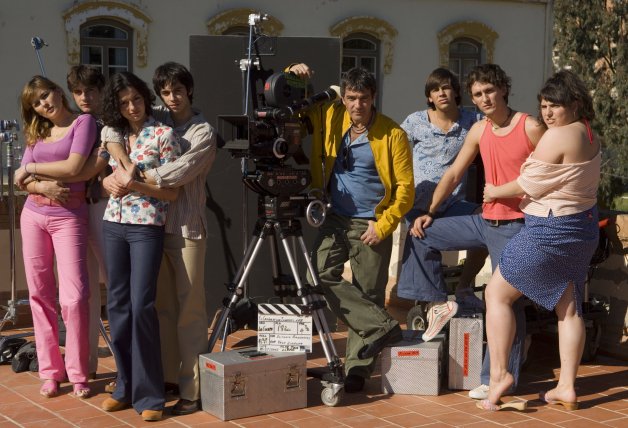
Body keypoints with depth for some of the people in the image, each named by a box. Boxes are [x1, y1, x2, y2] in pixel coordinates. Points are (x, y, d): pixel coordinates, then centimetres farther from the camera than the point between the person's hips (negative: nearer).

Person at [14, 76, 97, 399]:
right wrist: (43, 187, -15)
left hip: (69, 217, -5)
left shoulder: (83, 122, -2)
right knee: (40, 294, 6)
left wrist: (31, 168, -3)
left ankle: (77, 373, 1)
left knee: (73, 297, -9)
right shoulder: (36, 132, 14)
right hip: (34, 216, 5)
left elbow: (73, 167, -15)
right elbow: (23, 179, 6)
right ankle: (50, 370, 15)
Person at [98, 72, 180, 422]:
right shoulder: (110, 133, 10)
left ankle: (149, 394, -2)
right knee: (118, 304, 7)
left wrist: (135, 184, -17)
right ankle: (126, 386, 17)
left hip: (147, 227, -5)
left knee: (141, 305, -10)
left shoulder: (163, 134, -5)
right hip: (114, 224, 5)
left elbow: (173, 192, -7)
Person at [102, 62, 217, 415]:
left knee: (189, 307, -5)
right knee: (161, 304, 9)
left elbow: (180, 172, -17)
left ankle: (193, 389, -3)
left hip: (185, 227, -5)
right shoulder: (156, 120, 12)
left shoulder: (203, 132, -3)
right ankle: (167, 375, 19)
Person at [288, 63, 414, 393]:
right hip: (336, 219, 3)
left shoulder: (392, 134, -7)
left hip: (371, 225, -3)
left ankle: (357, 368, 12)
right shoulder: (329, 118, 3)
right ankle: (383, 328, -9)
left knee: (368, 294, 1)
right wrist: (292, 76, -7)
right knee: (321, 274, -18)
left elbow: (405, 187, -7)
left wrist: (383, 226, -14)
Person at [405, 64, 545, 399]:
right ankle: (440, 303, 18)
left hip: (516, 227, -7)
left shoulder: (531, 128, -11)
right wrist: (429, 212, 5)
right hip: (485, 221, 7)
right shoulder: (479, 131, 8)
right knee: (422, 236, 6)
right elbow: (453, 173, 12)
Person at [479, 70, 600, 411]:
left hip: (550, 229, -9)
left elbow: (530, 184, -12)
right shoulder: (589, 136, 9)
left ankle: (499, 374, -2)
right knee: (569, 308, 11)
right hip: (583, 226, 9)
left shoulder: (557, 137, -19)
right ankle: (567, 387, 14)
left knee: (497, 293, 2)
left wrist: (496, 191, 3)